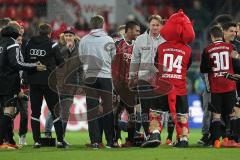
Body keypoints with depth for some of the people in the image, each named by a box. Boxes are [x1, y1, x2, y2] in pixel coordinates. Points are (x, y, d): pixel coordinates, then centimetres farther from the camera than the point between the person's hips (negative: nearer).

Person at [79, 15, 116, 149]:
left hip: (90, 77, 1)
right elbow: (114, 59, 6)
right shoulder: (109, 40, -2)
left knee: (92, 110, 3)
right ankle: (110, 141, 5)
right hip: (106, 77, -1)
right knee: (108, 109, 6)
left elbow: (81, 59, 6)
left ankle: (95, 141, -1)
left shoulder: (84, 40, 0)